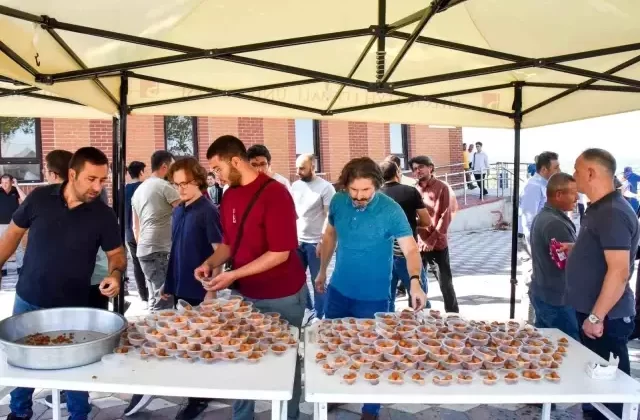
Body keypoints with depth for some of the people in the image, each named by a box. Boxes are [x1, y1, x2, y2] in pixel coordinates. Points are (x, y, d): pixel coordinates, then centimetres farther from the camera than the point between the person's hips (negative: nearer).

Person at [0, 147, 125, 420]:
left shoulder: (103, 215, -12)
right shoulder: (39, 198, -10)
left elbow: (116, 253, -4)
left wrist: (116, 274, -25)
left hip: (72, 307, -1)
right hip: (27, 300, 2)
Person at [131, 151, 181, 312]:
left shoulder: (139, 190, 17)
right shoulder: (165, 186, -8)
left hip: (143, 251, 9)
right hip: (160, 250, -9)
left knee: (155, 299, 15)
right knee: (164, 300, -6)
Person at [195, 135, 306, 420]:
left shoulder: (275, 193, -20)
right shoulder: (229, 196, 4)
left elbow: (280, 253, -22)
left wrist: (233, 275, -22)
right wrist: (211, 263, -4)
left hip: (282, 296, -6)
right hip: (244, 294, 7)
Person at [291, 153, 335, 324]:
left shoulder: (325, 187, -9)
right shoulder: (295, 185, 7)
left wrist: (323, 241, -15)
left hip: (315, 242, -6)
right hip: (297, 240, 6)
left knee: (317, 280, 4)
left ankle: (319, 315, 19)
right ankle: (308, 308, 31)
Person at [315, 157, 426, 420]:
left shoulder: (391, 210, -20)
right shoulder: (338, 202, -7)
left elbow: (410, 249, -23)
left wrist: (415, 281, -41)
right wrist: (322, 271, 16)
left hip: (372, 297, -4)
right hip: (338, 290, 4)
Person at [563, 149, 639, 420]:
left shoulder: (613, 213, -21)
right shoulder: (598, 209, 10)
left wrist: (596, 317, -23)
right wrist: (574, 250, 9)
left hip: (607, 318, -10)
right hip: (592, 311, 10)